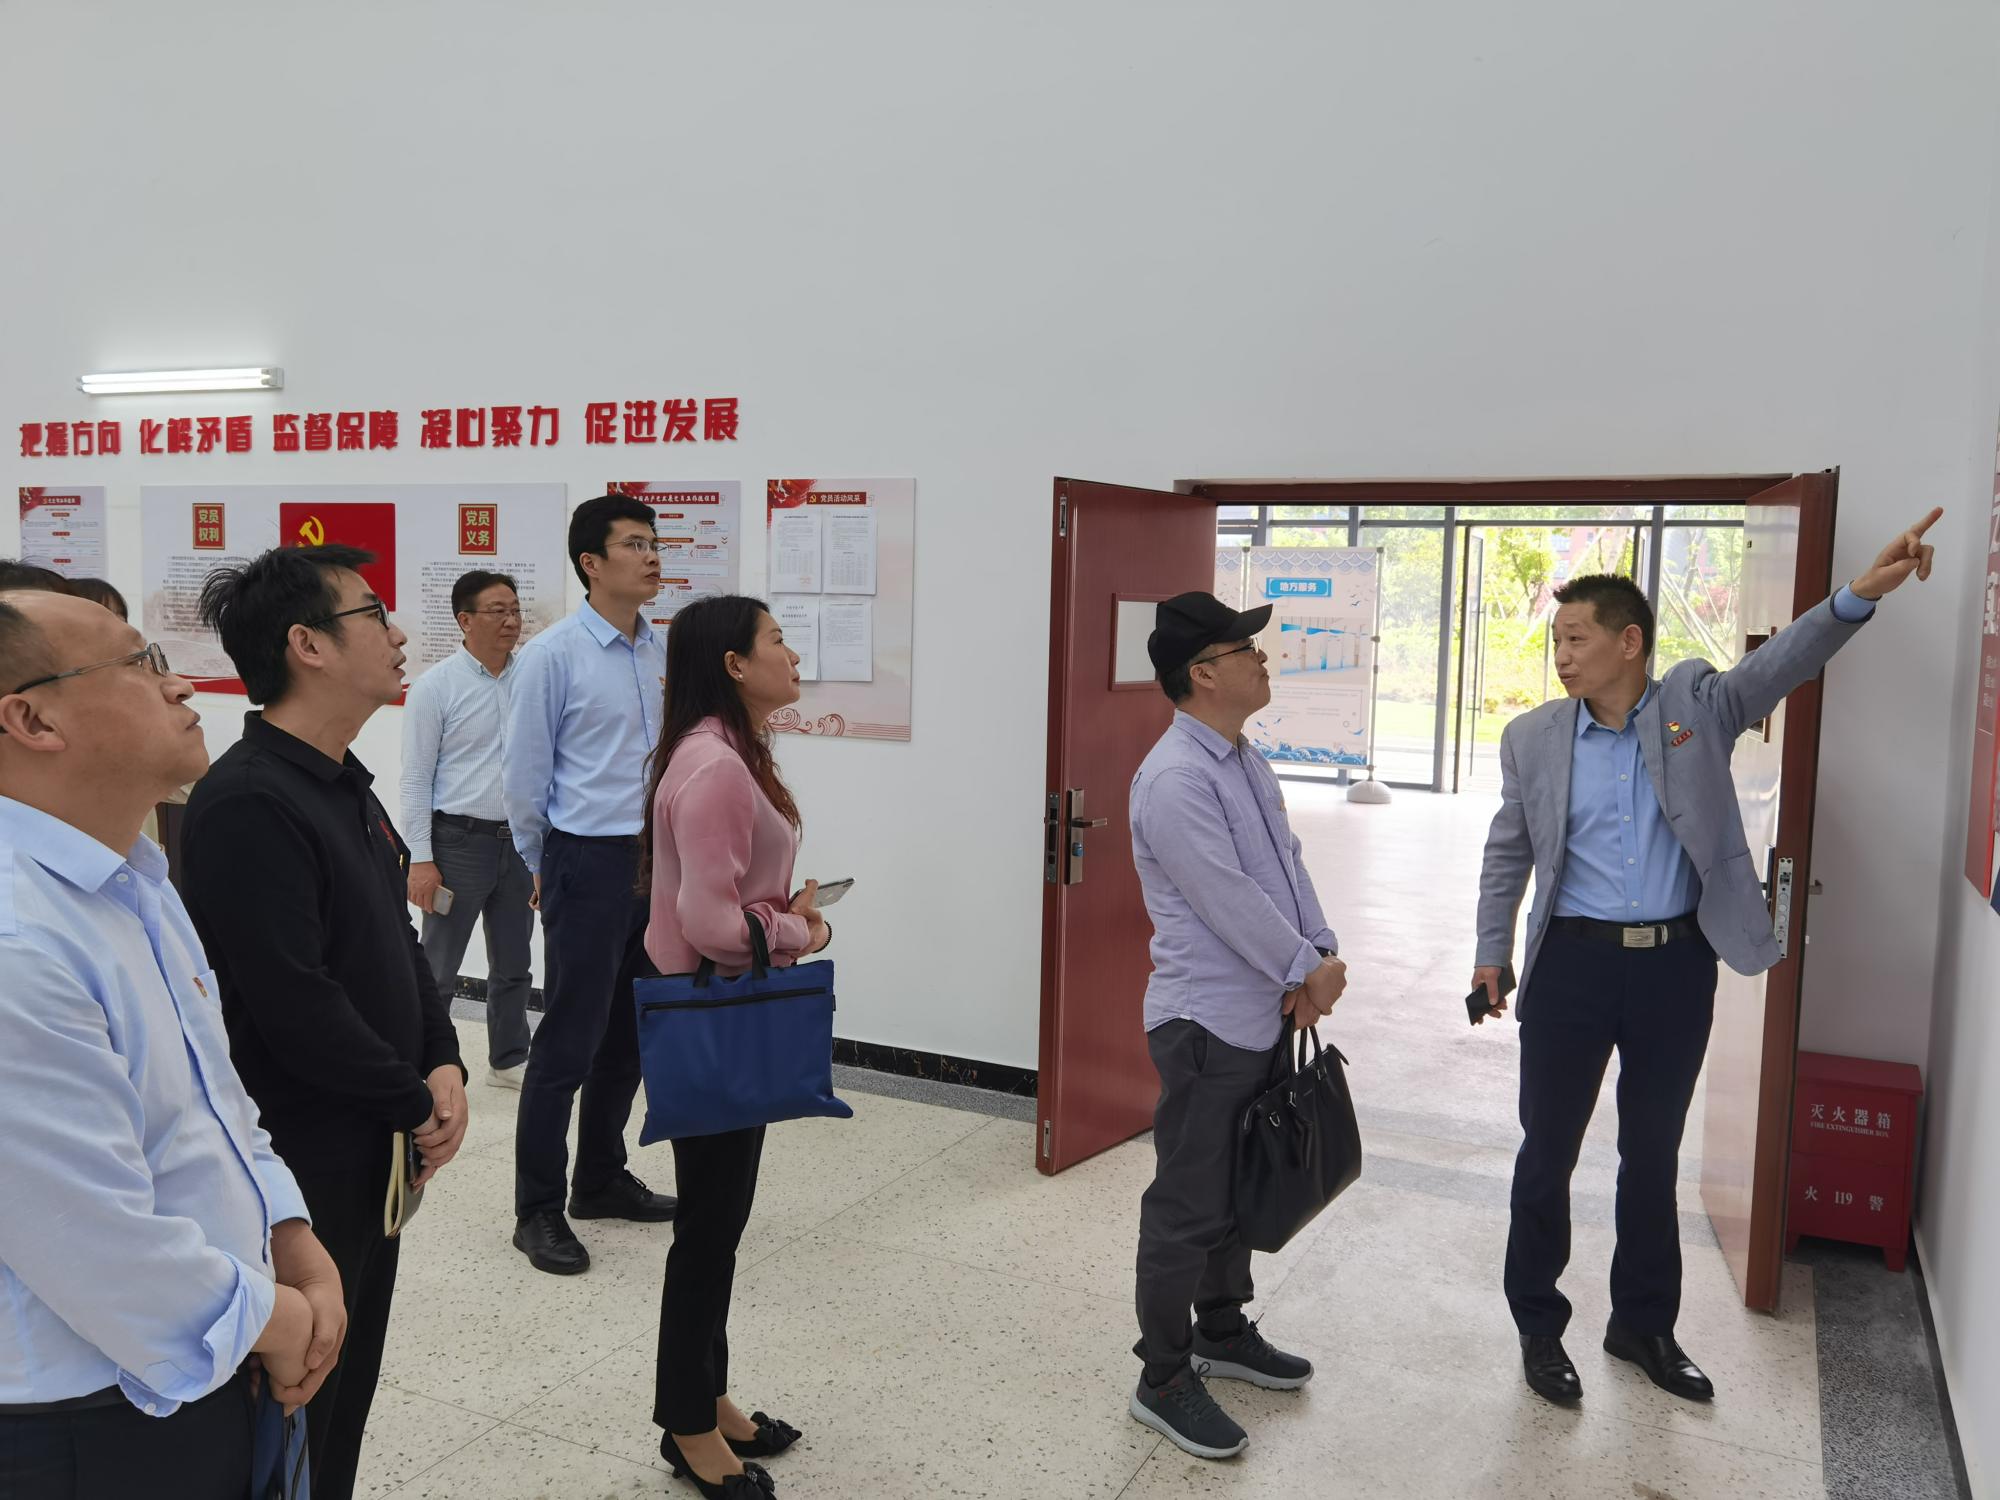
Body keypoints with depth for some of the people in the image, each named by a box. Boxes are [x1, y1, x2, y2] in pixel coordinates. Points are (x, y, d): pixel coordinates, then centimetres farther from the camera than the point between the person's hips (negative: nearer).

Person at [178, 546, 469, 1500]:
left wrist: (444, 1064, 0)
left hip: (373, 1149, 9)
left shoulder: (343, 783, 8)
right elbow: (295, 1003, -26)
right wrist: (415, 1104, -14)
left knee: (352, 1377, 21)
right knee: (298, 1395, 8)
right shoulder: (248, 803, -22)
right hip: (300, 1161, -9)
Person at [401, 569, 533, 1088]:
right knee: (438, 968, 4)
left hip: (519, 840, 4)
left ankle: (508, 1059, 30)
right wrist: (420, 859, -12)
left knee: (513, 964, 15)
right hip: (459, 839, -4)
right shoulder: (436, 686, -9)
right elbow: (416, 779, -8)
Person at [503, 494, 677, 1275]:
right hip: (589, 864, -6)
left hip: (657, 860, 6)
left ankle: (602, 1179, 32)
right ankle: (538, 1209, 14)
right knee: (569, 1040, 0)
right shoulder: (553, 655, -10)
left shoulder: (664, 654, 5)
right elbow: (524, 773, -4)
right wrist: (543, 866, 6)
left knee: (631, 1033, 15)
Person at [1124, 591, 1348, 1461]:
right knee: (1190, 1206, 2)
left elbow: (1287, 864, 9)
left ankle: (1222, 1331, 40)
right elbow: (1228, 900, -23)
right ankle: (1164, 1381, 16)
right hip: (1207, 1021, -9)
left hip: (1264, 1014, 10)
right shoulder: (1175, 779, -21)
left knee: (1241, 1186, 22)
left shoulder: (1244, 762, 10)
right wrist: (1307, 971, -13)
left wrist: (1320, 955, -6)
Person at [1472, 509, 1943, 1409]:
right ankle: (1539, 1327, 26)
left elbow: (1782, 661, -15)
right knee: (1548, 1153, 8)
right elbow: (1507, 854, 7)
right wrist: (1492, 951, 6)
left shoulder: (1698, 705, -1)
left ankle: (1643, 1325, 34)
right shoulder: (1533, 737, -1)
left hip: (1676, 967, 1)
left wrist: (1862, 594, -32)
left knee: (1654, 1155, 15)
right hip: (1572, 965, 0)